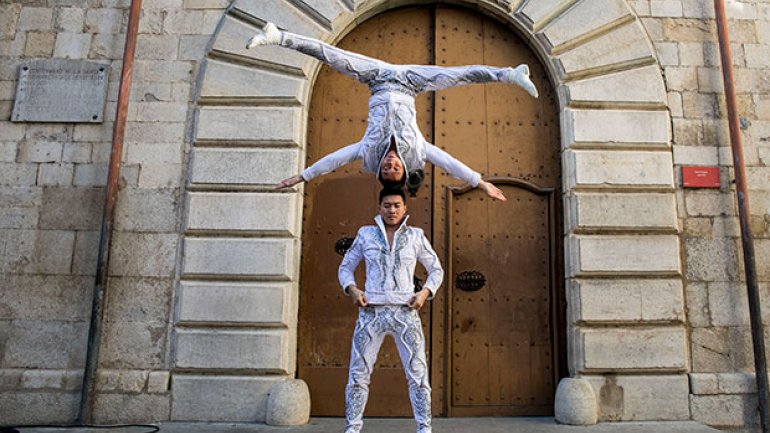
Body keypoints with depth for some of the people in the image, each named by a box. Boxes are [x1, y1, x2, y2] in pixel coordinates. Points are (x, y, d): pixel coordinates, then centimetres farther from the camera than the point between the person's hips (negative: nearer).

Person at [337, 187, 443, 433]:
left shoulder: (415, 236, 7)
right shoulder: (366, 234, 7)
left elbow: (436, 270, 14)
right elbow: (345, 268, 13)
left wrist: (425, 293, -5)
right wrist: (352, 290, -7)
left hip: (405, 313, 0)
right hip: (371, 313, 1)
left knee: (418, 373, -3)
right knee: (358, 374, 0)